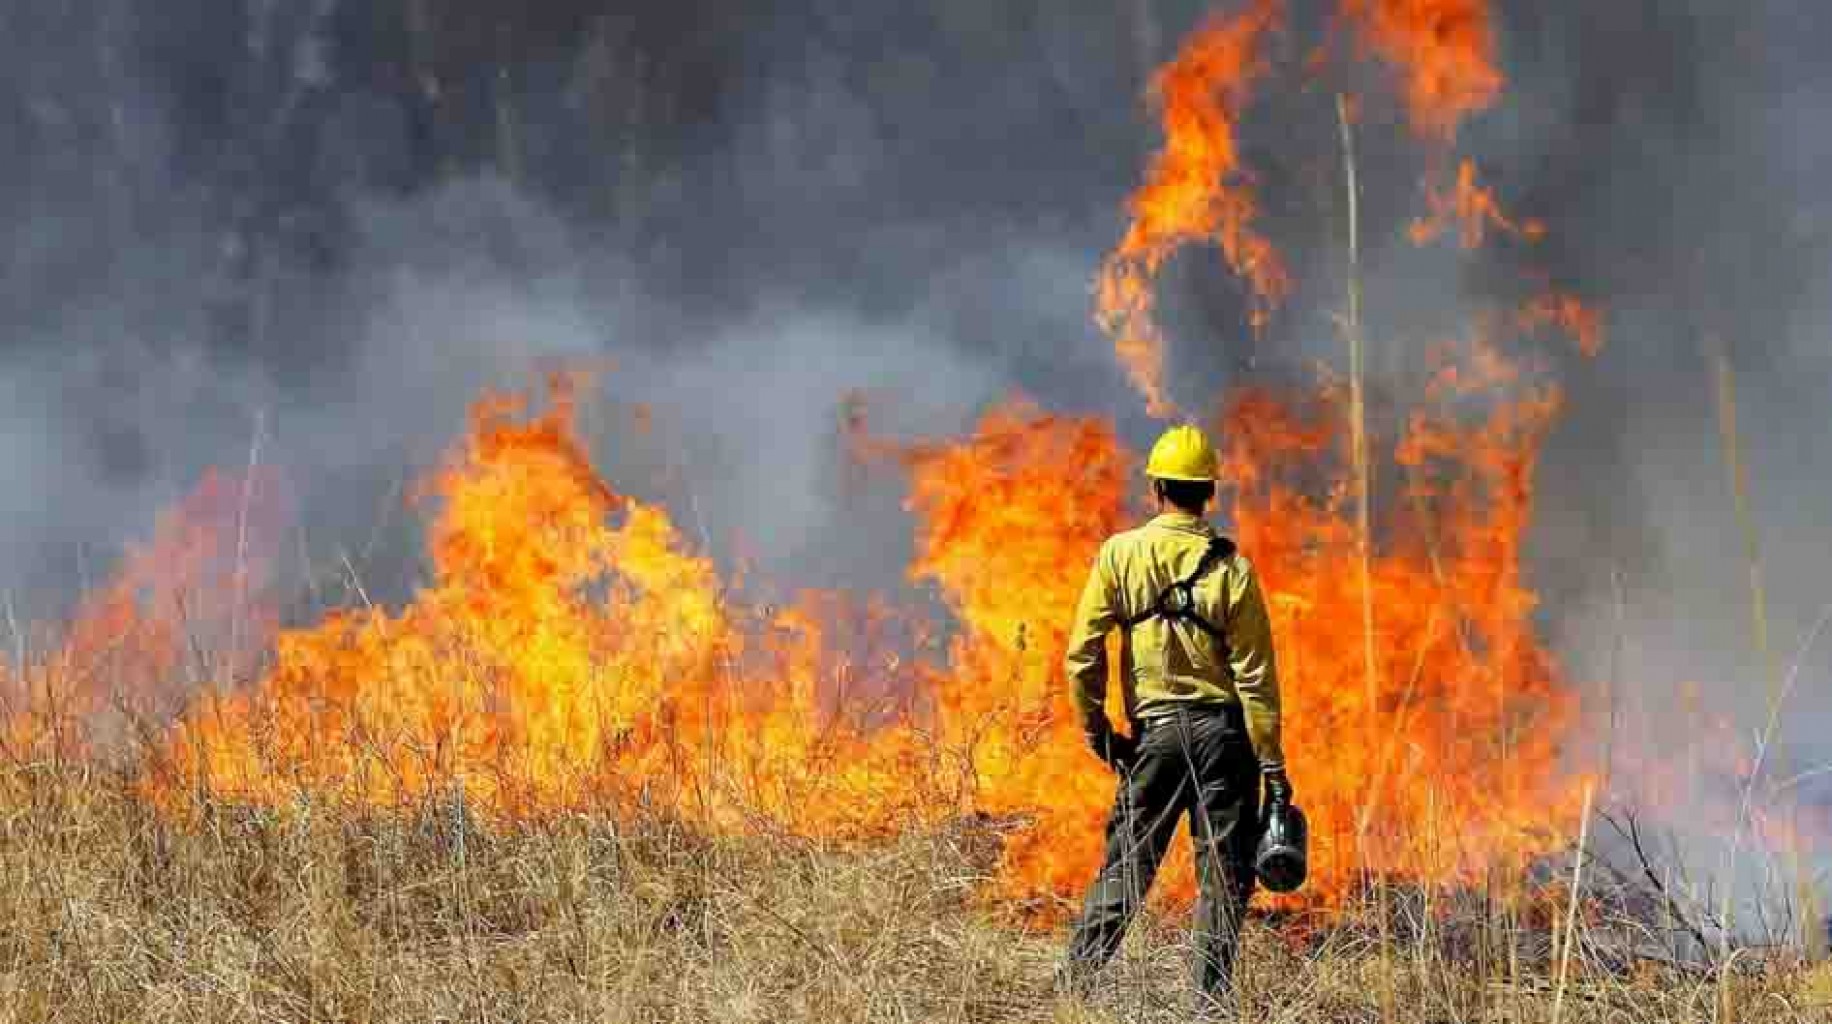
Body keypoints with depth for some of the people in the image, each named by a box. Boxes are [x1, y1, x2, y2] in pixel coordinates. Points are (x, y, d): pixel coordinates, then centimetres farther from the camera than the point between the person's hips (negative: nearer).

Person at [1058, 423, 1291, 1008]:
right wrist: (1273, 768, -1)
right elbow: (1256, 678, -5)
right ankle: (1212, 1000, 3)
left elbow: (1082, 656, -5)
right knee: (1224, 877, 5)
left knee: (1125, 869, 8)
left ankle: (1073, 986, 4)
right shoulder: (1231, 569, -4)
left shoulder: (1120, 555, -2)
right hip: (1224, 731, -1)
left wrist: (1097, 733, 7)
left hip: (1156, 733, 1)